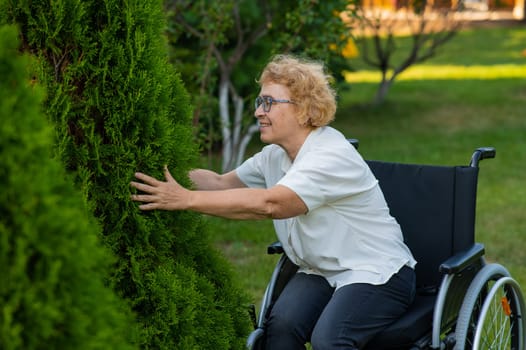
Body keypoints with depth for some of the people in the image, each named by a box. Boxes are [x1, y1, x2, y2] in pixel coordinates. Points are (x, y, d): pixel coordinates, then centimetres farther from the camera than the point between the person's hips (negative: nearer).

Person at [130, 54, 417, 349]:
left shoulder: (332, 158, -24)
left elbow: (269, 203, -35)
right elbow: (223, 182, 6)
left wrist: (186, 199, -37)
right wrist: (172, 173, -8)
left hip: (377, 273, -7)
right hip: (320, 272, 7)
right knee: (281, 324, -22)